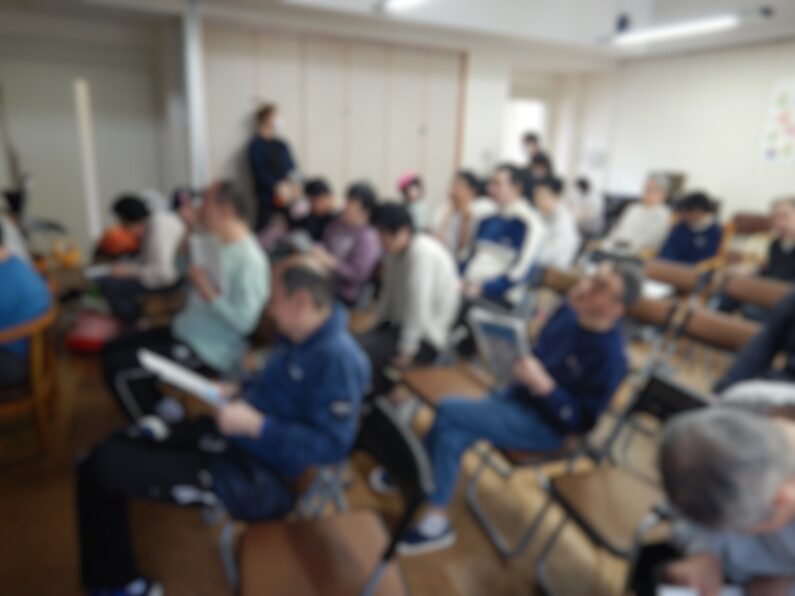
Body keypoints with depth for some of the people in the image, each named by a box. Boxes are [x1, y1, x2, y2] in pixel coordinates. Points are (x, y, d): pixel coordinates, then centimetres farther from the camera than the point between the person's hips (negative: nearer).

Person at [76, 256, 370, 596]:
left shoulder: (337, 358, -24)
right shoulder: (298, 337, 6)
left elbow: (332, 446, -27)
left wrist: (254, 425, -26)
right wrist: (237, 392, 4)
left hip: (256, 474, -10)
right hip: (231, 437, 10)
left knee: (103, 469, -11)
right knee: (102, 457, 9)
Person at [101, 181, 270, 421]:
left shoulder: (249, 260, -23)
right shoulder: (219, 244, 6)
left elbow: (244, 321, -27)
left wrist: (207, 292, -24)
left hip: (208, 353, -10)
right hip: (185, 332, 10)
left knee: (116, 369, -12)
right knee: (113, 349, 14)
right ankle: (162, 409, 17)